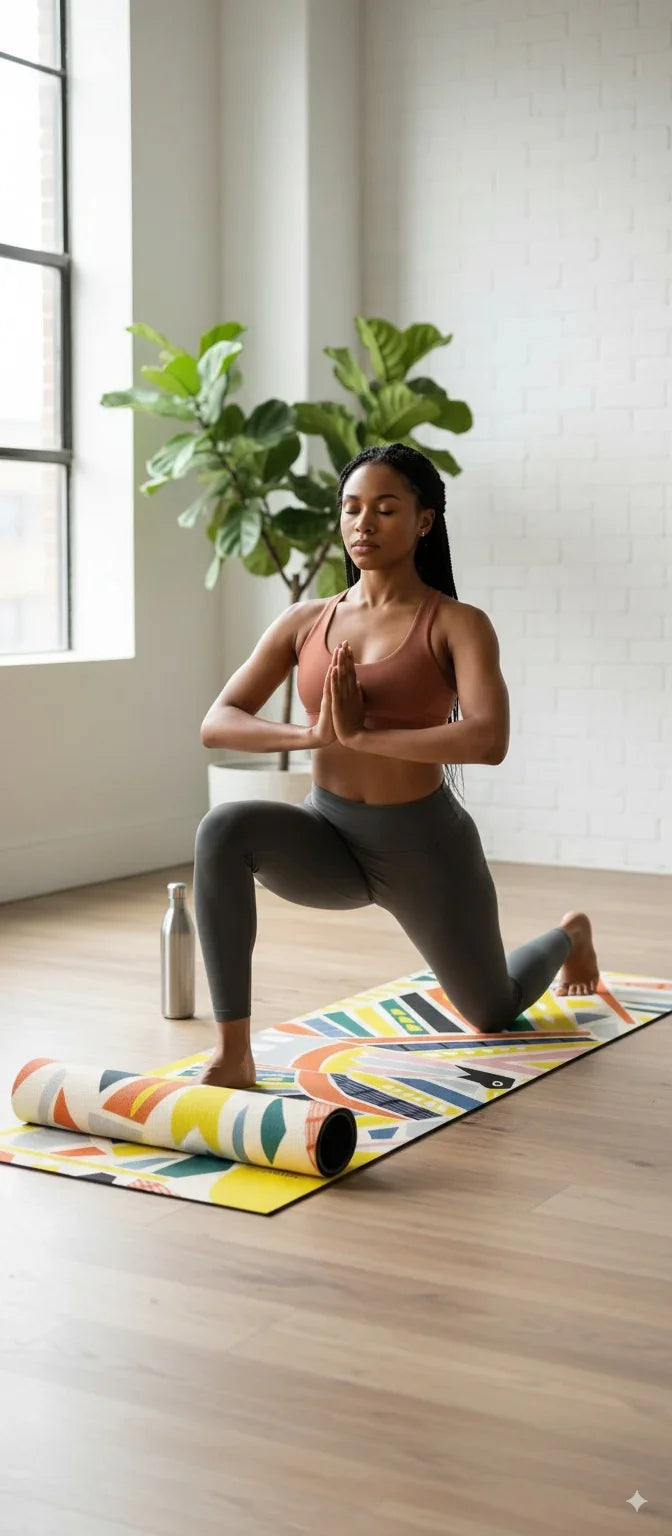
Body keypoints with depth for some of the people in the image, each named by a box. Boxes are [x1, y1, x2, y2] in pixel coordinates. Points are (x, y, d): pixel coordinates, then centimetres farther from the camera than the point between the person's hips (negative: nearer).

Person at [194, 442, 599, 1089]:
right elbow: (216, 723, -8)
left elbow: (489, 740, -29)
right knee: (223, 828, -31)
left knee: (492, 1015, 20)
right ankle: (232, 1053, -27)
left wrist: (361, 734, -31)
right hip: (327, 836, 3)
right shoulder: (304, 622, -1)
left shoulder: (458, 624, -13)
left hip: (425, 847, -3)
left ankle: (569, 935, 56)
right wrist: (310, 733, -25)